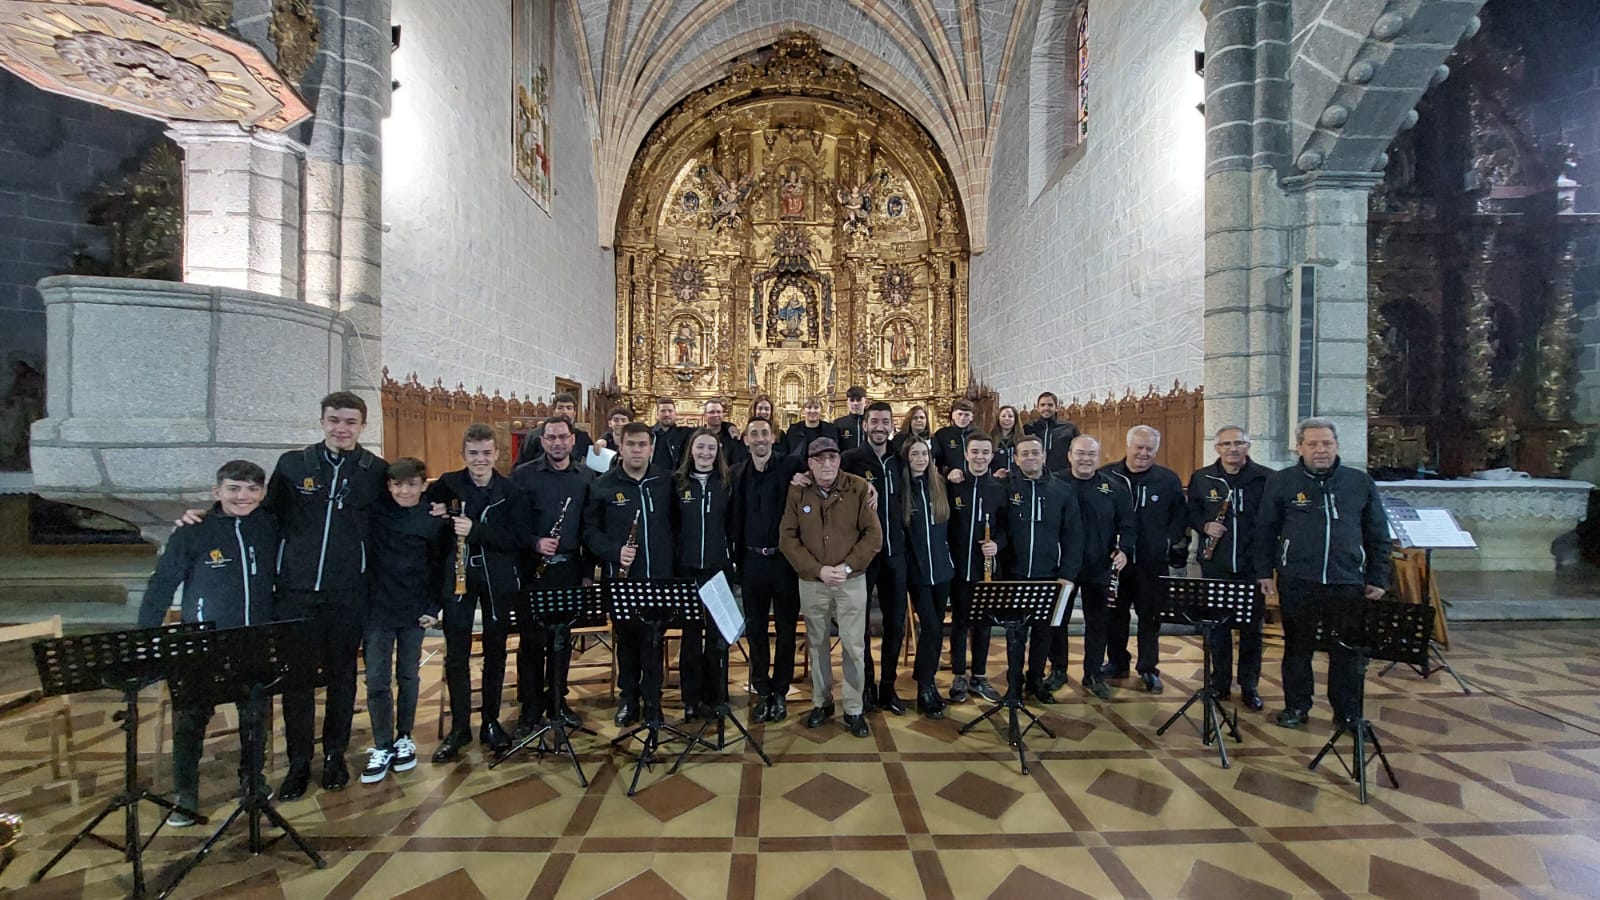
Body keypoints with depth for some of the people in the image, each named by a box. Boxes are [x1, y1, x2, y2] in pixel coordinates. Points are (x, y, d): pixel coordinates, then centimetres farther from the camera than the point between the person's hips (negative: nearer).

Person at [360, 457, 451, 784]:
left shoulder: (435, 521, -5)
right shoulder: (374, 512, -3)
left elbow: (443, 567, -1)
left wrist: (434, 607, -4)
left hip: (414, 610, 0)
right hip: (377, 609, 0)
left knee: (407, 676, 11)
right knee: (377, 680, 2)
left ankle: (404, 739, 27)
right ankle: (382, 747, 17)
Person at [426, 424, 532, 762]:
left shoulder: (512, 491, -6)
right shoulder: (447, 484, -1)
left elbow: (521, 538, -13)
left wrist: (476, 530, -23)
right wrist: (436, 517, -11)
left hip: (499, 579, -1)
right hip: (457, 576, 1)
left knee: (495, 652, 11)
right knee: (456, 654, 6)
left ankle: (491, 721, 27)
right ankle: (459, 726, 23)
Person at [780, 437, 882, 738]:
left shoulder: (858, 488, -7)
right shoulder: (797, 491, -3)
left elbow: (873, 534, -6)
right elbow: (787, 538, -3)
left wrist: (847, 567, -14)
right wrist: (817, 570, -12)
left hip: (852, 581, -1)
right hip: (811, 581, 1)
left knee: (854, 646, 4)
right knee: (817, 644, 13)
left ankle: (854, 710, 20)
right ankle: (821, 702, 31)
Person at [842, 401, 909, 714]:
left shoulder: (898, 461, 8)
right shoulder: (851, 459, -6)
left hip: (894, 553, 4)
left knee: (896, 623, 11)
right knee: (859, 622, 8)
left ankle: (888, 687, 27)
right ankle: (865, 687, 25)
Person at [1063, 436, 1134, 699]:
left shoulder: (1114, 488, 1)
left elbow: (1128, 525, 3)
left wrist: (1124, 549, -12)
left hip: (1099, 569, 1)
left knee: (1097, 623, 11)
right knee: (1057, 621, 10)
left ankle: (1093, 674, 27)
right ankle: (1058, 670, 27)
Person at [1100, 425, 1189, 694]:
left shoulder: (1168, 479, 3)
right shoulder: (1106, 476, -2)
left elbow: (1180, 515, 7)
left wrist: (1172, 542, -6)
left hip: (1153, 563, 0)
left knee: (1150, 616, 9)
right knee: (1115, 614, 12)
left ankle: (1148, 668, 23)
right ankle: (1117, 662, 28)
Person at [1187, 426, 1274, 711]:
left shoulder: (1266, 478, -3)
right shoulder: (1202, 478, 3)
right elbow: (1191, 512, 11)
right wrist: (1204, 525, -10)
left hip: (1252, 565, -1)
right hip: (1215, 565, 1)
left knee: (1252, 628, 9)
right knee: (1217, 625, 10)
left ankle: (1250, 686, 23)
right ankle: (1219, 682, 24)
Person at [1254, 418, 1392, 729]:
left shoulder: (1360, 482, 6)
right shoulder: (1281, 481, 1)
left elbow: (1378, 534, 11)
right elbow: (1265, 531, 3)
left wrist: (1378, 578, 7)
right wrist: (1264, 572, 0)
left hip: (1348, 583, 2)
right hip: (1297, 582, -1)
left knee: (1347, 651, 10)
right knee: (1297, 648, 10)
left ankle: (1348, 712, 26)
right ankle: (1296, 707, 24)